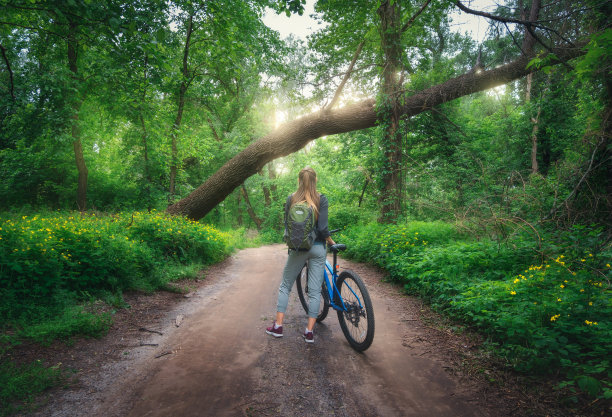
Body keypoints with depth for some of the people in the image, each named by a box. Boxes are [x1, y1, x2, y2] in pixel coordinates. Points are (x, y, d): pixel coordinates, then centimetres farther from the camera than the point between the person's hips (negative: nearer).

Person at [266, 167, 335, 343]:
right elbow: (322, 228, -12)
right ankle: (309, 332, 7)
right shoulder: (321, 199, -6)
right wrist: (332, 242, 5)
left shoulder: (291, 199, 0)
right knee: (315, 290, 5)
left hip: (297, 248, 1)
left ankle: (278, 326, 16)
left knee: (285, 286, 15)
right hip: (317, 248, -1)